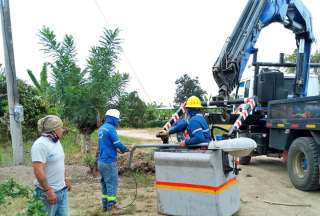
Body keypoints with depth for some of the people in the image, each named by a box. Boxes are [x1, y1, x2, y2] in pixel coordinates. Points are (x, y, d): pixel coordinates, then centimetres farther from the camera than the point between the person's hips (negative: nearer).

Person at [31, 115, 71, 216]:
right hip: (49, 192, -8)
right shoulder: (41, 144, -19)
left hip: (62, 189, 8)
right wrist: (48, 191, -25)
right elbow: (38, 170, -25)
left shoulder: (56, 141, 9)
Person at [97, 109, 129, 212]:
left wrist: (119, 149, 15)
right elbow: (118, 144, -18)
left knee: (104, 183, 14)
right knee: (112, 184, 0)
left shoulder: (101, 128, 12)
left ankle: (105, 205, 21)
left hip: (101, 160, 9)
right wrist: (125, 149, 2)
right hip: (109, 161, -9)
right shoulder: (110, 128, -16)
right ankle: (111, 206, 6)